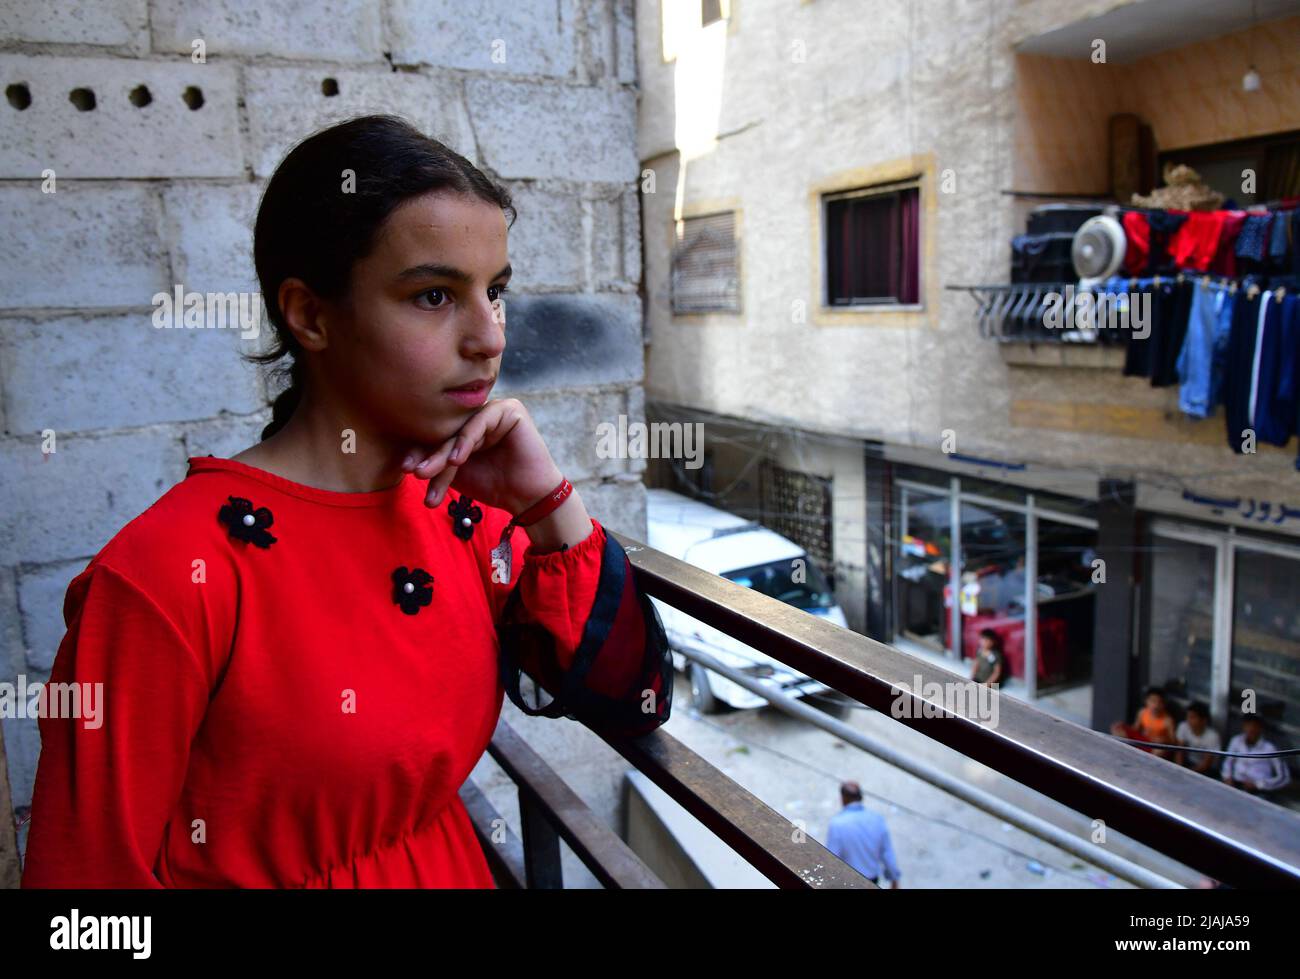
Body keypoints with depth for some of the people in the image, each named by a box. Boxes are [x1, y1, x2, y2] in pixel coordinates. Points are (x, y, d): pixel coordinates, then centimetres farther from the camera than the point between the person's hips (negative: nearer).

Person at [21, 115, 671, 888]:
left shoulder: (463, 506, -11)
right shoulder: (169, 577, -27)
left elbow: (636, 702, -11)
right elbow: (90, 871, -19)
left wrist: (552, 509, -22)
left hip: (453, 868, 5)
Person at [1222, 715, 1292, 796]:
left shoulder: (1269, 749, -12)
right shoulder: (1236, 741, 0)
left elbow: (1284, 778, -7)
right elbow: (1229, 761, 17)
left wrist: (1258, 784, -12)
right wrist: (1227, 777, 0)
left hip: (1258, 791, -3)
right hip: (1235, 785, 3)